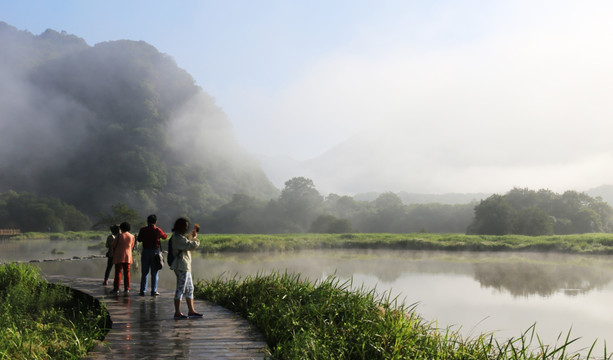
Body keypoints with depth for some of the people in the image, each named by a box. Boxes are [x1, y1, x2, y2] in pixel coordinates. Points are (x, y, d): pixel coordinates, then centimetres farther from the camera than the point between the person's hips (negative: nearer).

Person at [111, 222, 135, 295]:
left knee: (118, 272, 0)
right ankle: (127, 289, 5)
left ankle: (116, 289, -1)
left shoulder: (119, 235, -9)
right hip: (128, 257, 3)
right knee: (127, 273, 7)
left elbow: (113, 245, -1)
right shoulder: (132, 236, 2)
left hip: (119, 257, -3)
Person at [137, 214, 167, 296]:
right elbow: (165, 236, 10)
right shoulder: (158, 230, -7)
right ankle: (154, 291, 4)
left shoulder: (143, 230, -4)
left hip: (145, 252, 1)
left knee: (144, 272, 8)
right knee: (154, 273, 5)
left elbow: (139, 239, 10)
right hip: (155, 252, -1)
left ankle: (143, 291, 7)